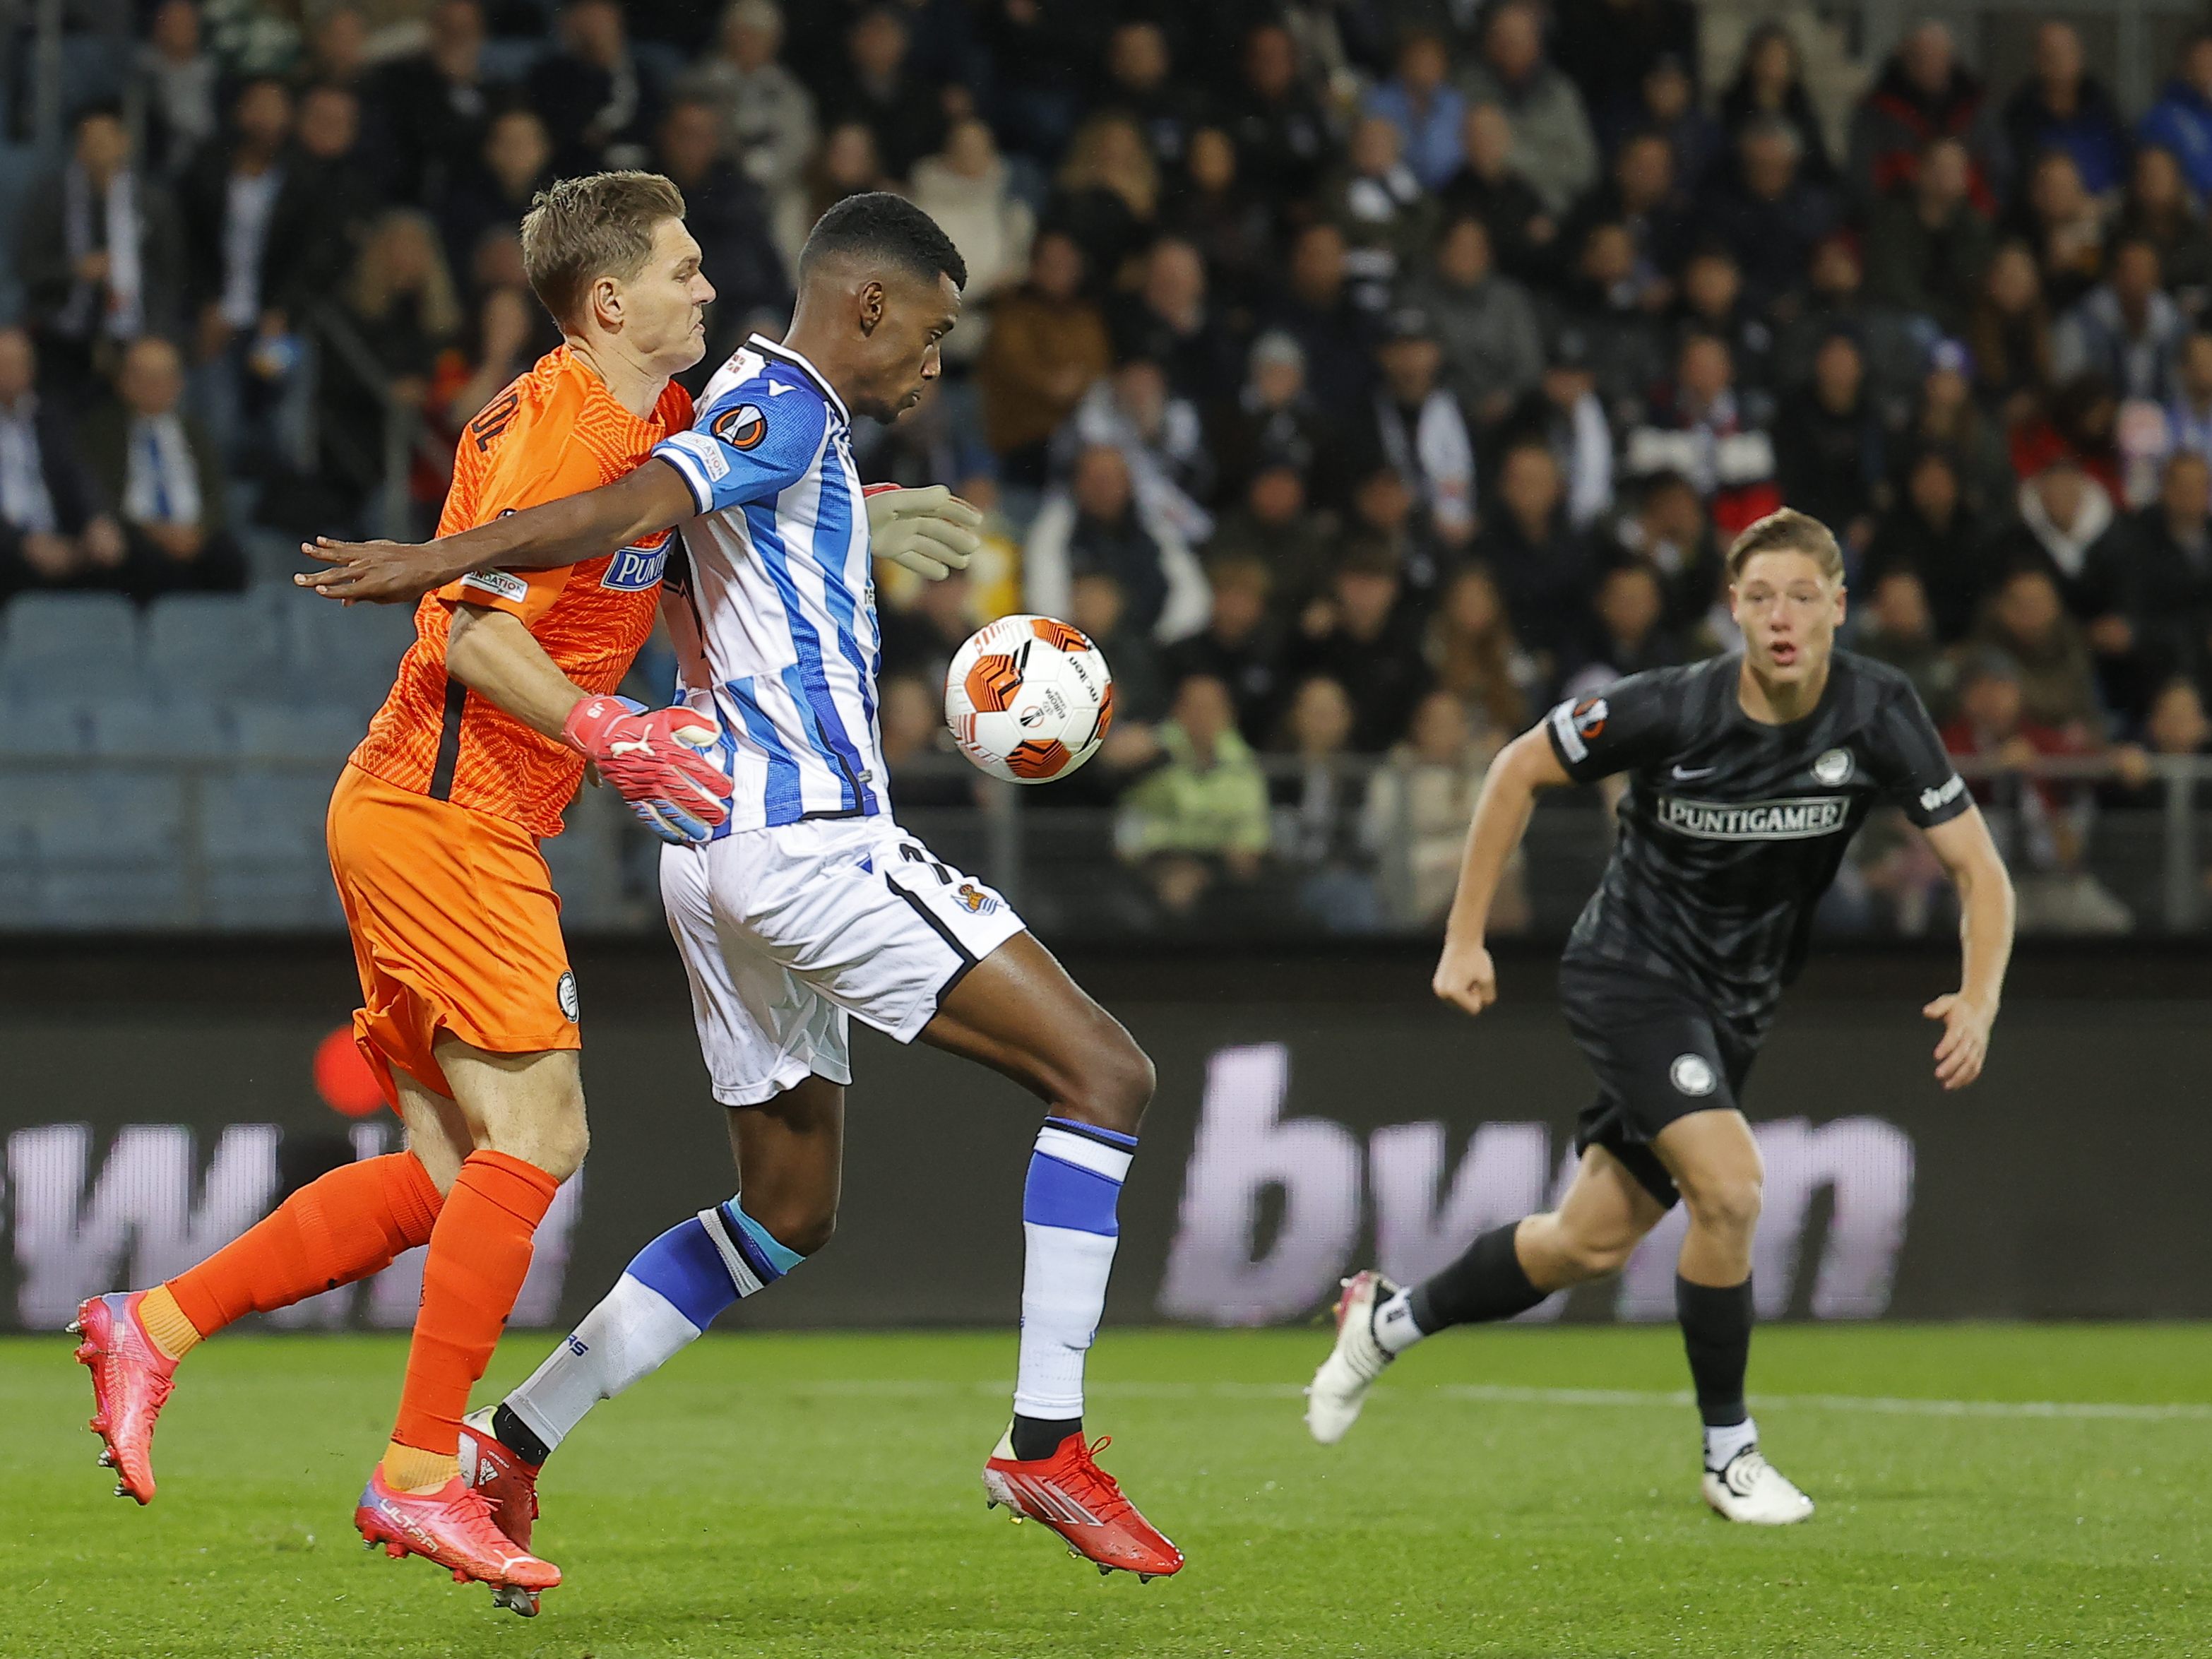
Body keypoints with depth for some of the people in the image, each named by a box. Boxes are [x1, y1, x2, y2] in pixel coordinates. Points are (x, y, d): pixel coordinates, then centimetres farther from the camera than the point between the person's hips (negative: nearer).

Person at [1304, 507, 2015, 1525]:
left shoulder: (1876, 714, -15)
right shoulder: (1675, 709, -22)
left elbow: (1977, 868, -13)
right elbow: (1519, 769, -7)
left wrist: (1978, 1001, -30)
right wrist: (1465, 936, -7)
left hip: (1733, 1006, 5)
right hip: (1632, 972, -5)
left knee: (1592, 1244, 11)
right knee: (1728, 1190, -24)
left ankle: (1388, 1322, 35)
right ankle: (1729, 1455, -6)